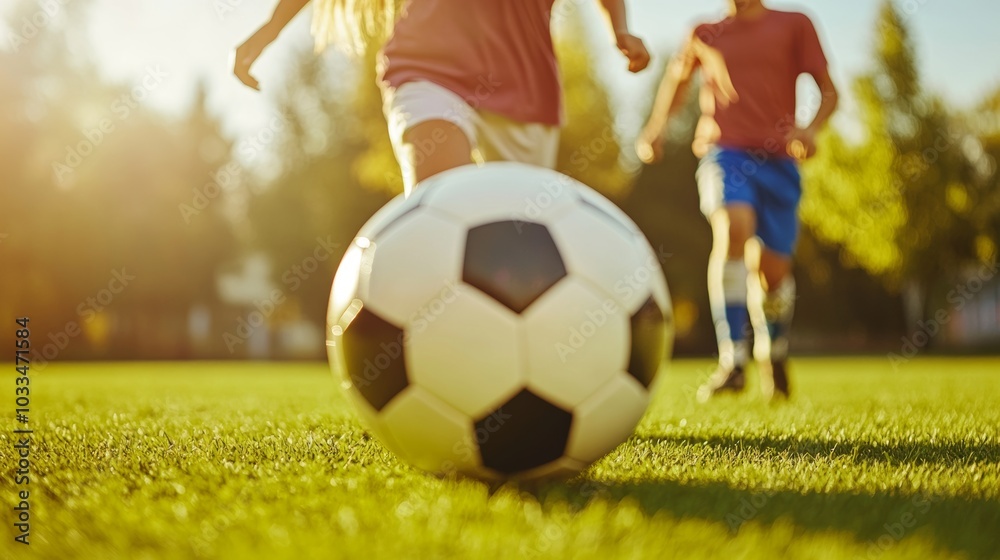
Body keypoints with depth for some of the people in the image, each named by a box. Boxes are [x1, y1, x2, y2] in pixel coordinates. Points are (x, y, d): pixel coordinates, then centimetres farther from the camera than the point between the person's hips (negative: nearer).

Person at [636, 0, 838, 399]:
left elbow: (828, 91, 9)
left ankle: (775, 352, 33)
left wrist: (810, 129, -11)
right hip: (724, 152, 0)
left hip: (777, 160, 0)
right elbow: (676, 79, 23)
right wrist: (654, 129, 4)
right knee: (732, 228, -30)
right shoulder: (707, 34, 15)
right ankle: (732, 363, -32)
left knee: (773, 268, 0)